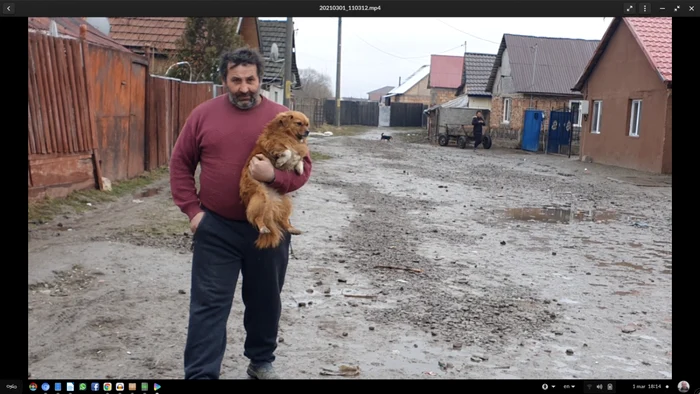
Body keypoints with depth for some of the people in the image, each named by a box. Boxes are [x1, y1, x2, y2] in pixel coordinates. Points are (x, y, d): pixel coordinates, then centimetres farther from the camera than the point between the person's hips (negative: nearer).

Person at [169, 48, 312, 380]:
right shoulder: (203, 114, -1)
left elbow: (303, 168, -2)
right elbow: (180, 163, 5)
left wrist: (274, 175, -22)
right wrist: (192, 210, -3)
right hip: (215, 229, -1)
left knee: (265, 301, 16)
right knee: (208, 305, 3)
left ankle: (261, 361, 38)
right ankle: (200, 375, 12)